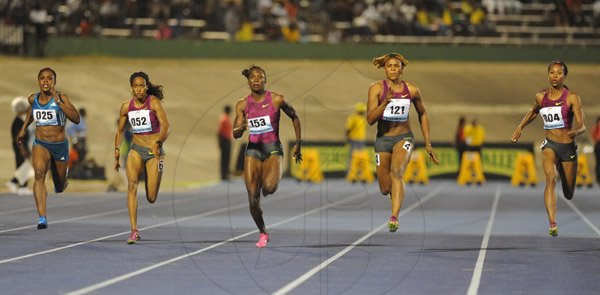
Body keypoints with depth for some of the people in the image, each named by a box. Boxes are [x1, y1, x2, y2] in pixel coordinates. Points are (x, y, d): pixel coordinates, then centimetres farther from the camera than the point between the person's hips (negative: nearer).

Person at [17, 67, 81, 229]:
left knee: (60, 188, 14)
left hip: (60, 145, -1)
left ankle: (63, 177, 56)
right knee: (39, 173, -30)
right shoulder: (33, 99, 0)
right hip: (40, 144, 1)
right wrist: (24, 128, 26)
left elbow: (76, 119, -26)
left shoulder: (61, 97, -13)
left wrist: (58, 101, -30)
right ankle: (42, 218, -37)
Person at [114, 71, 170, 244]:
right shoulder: (127, 106, 3)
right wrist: (117, 152, 8)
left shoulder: (154, 102, -10)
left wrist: (158, 143, -37)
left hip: (155, 151, -3)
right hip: (136, 150, 3)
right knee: (132, 185, -23)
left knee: (151, 198, -2)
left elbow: (165, 126, -20)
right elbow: (120, 130, 16)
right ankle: (134, 231, -25)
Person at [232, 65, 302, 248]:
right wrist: (241, 127, -22)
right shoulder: (242, 105, 2)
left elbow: (294, 117, 11)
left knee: (269, 187, -28)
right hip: (253, 149, 2)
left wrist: (298, 143, 9)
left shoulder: (276, 100, -4)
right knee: (253, 198, -5)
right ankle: (263, 233, 15)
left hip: (273, 148, -2)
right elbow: (235, 135, 1)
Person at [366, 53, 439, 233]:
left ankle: (394, 218, -40)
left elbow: (423, 115, 15)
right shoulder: (377, 88, -6)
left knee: (396, 172, -30)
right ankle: (396, 193, 45)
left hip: (404, 138, -1)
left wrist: (428, 144, 14)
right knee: (385, 189, 5)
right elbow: (370, 119, -14)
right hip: (383, 139, 1)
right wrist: (385, 102, -29)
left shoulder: (412, 90, -1)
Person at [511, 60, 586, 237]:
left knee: (568, 194, 12)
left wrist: (575, 132, -34)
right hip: (550, 145, 1)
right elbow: (533, 112, 26)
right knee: (550, 178, -29)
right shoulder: (541, 97, 2)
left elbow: (582, 126, -13)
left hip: (568, 146, -1)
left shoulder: (572, 98, -8)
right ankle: (552, 224, -35)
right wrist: (520, 127, 19)